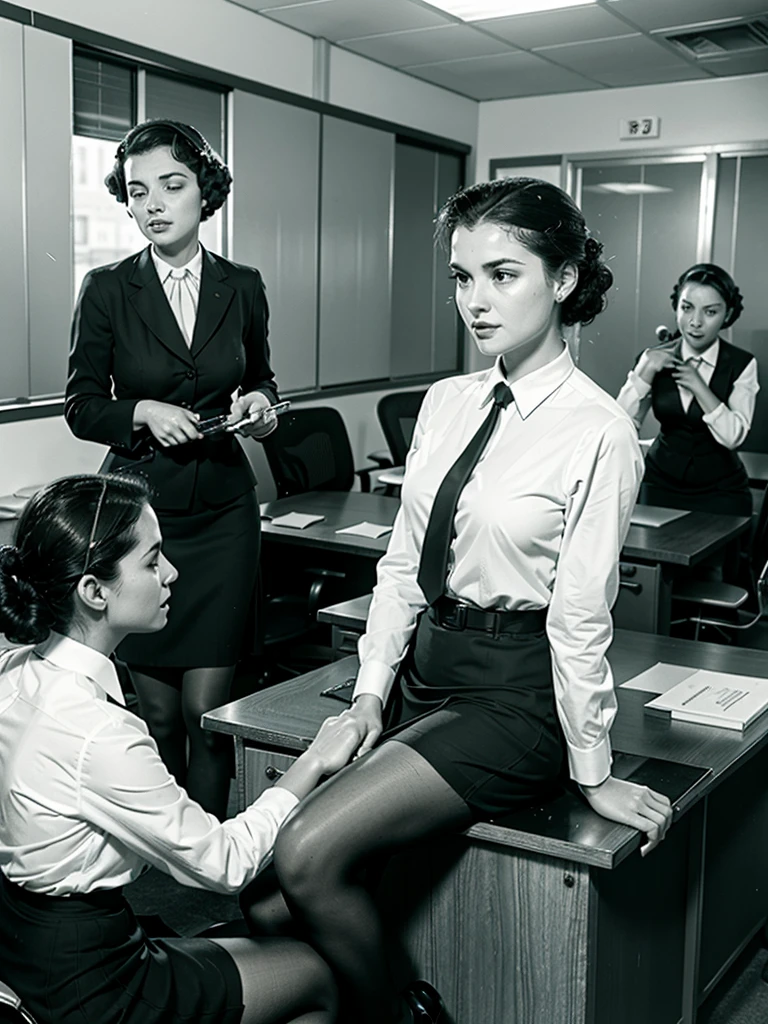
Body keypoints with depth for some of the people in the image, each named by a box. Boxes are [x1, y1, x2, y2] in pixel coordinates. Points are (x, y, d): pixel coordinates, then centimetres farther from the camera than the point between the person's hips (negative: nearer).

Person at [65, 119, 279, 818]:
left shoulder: (242, 287, 6)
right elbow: (81, 407, 4)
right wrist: (143, 412, -14)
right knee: (156, 712, 5)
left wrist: (260, 403, -1)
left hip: (222, 511, 1)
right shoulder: (108, 290, 0)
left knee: (207, 707, -2)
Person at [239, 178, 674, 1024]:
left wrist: (592, 771, -4)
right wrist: (370, 690, 3)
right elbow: (402, 563, 9)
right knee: (265, 906, -5)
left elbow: (581, 615, -12)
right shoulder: (445, 404, 7)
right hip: (424, 666, 6)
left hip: (514, 695, -6)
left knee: (309, 856, -18)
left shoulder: (596, 432, -14)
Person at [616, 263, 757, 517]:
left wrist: (698, 385, -20)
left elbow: (733, 436, -16)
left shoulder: (741, 365, -7)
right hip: (660, 486, 2)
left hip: (720, 493, -1)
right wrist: (646, 372, -19)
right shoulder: (656, 358, -1)